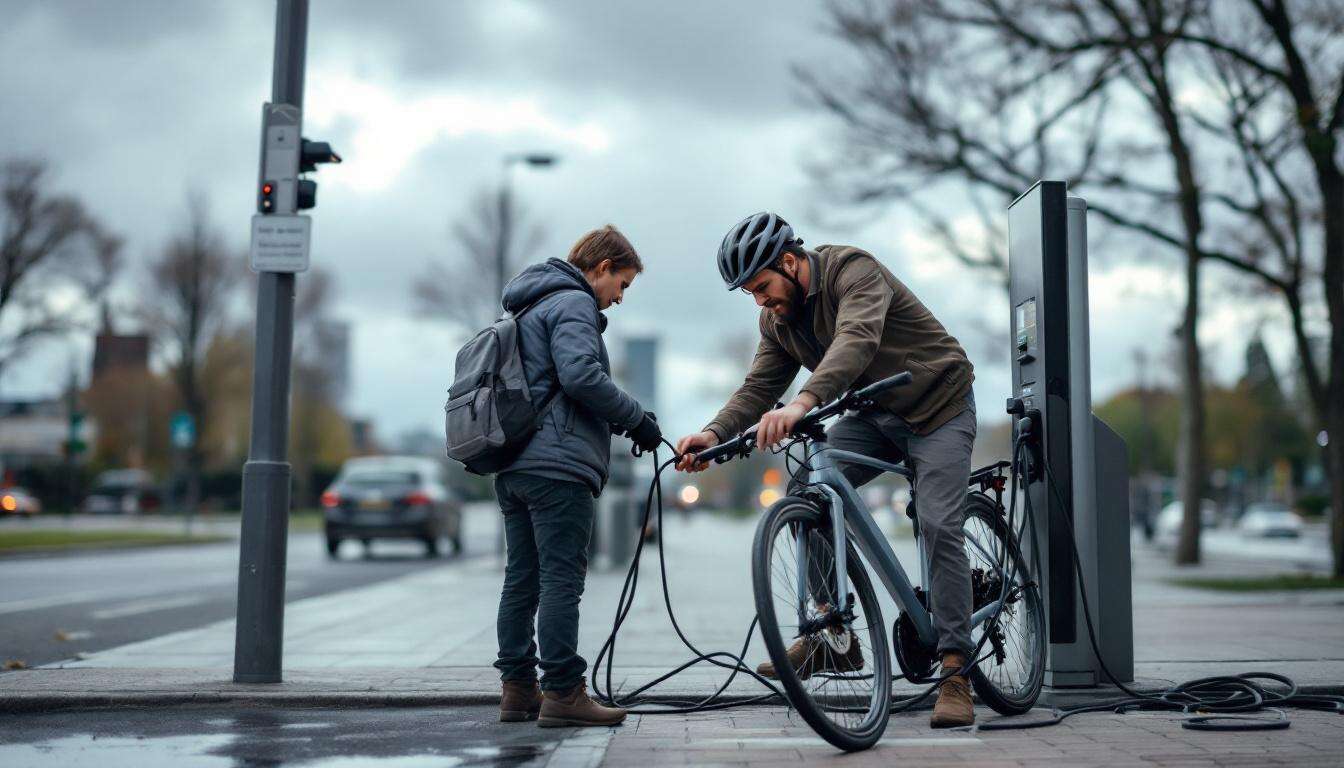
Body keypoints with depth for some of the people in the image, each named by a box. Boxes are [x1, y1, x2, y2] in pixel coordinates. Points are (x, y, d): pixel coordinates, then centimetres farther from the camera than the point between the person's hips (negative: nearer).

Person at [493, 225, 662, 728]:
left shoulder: (528, 308, 25)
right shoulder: (573, 303, -6)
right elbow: (581, 375, -21)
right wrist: (636, 419, -11)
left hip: (512, 467, 10)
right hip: (558, 464, -10)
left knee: (521, 580, 10)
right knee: (561, 579, -8)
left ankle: (517, 689, 14)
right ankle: (562, 693, -7)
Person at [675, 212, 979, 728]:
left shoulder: (853, 270, -25)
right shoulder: (777, 318, -1)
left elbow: (856, 341, -44)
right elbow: (760, 386, -6)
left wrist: (801, 405, -59)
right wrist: (715, 433, -26)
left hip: (937, 405, -7)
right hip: (873, 414, 7)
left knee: (939, 527, -18)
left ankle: (955, 672, -11)